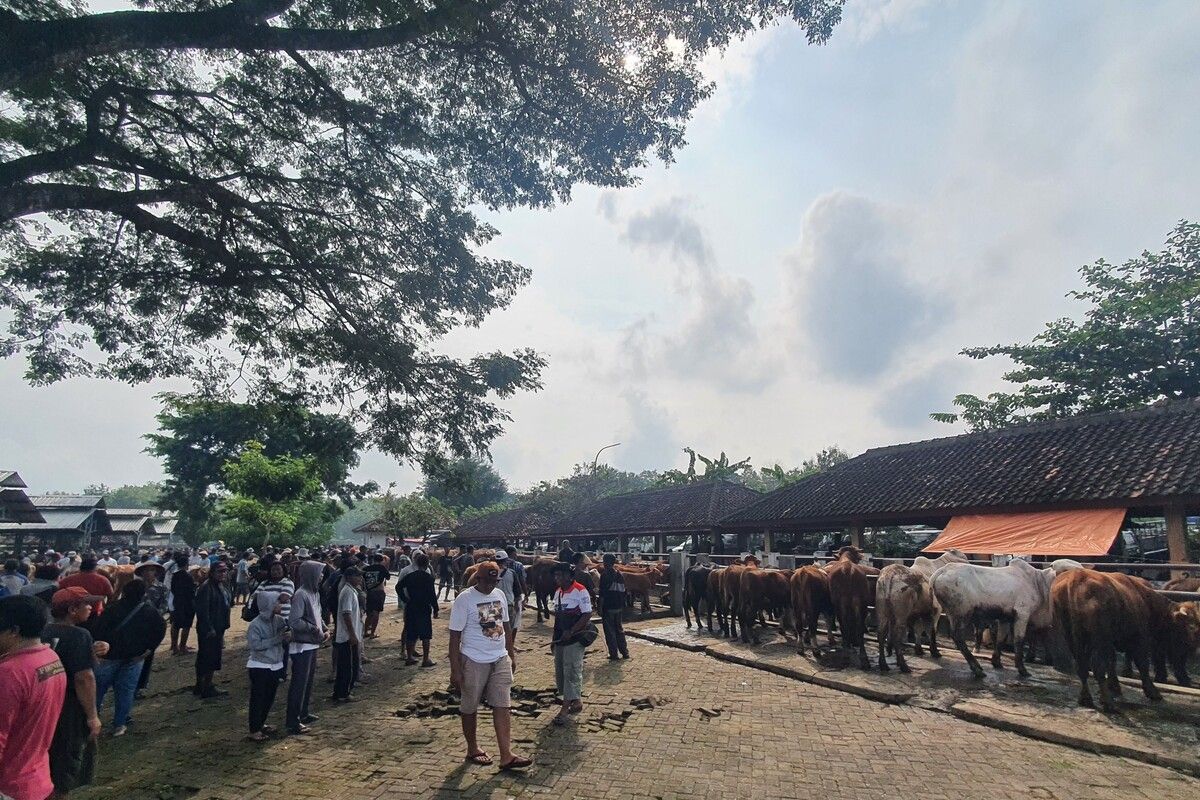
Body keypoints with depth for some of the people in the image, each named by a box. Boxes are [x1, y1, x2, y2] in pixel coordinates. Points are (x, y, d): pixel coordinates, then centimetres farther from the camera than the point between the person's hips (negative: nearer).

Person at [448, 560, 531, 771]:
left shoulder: (500, 595, 4)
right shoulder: (464, 600, -15)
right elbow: (455, 636, -13)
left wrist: (512, 655, 14)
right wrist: (455, 670, -14)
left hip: (501, 660, 5)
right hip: (473, 662, -5)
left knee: (503, 706, 1)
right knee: (470, 708, 11)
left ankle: (506, 756, 5)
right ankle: (473, 749, 31)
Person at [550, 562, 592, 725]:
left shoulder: (580, 591, -14)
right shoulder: (558, 592, 10)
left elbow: (587, 615, -17)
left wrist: (571, 632, -21)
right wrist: (554, 638, 15)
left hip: (574, 640, -8)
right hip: (560, 640, 8)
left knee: (571, 673, -2)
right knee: (560, 672, 12)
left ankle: (565, 708, 4)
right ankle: (576, 702, 26)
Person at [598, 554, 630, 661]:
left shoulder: (605, 576, -13)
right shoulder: (619, 575, 7)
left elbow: (602, 595, -15)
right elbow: (623, 593, 11)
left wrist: (600, 609, -11)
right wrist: (623, 607, 18)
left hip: (608, 608, -7)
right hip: (618, 607, 7)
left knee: (609, 632, 3)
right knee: (619, 629, 18)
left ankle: (614, 654, 4)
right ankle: (625, 652, 21)